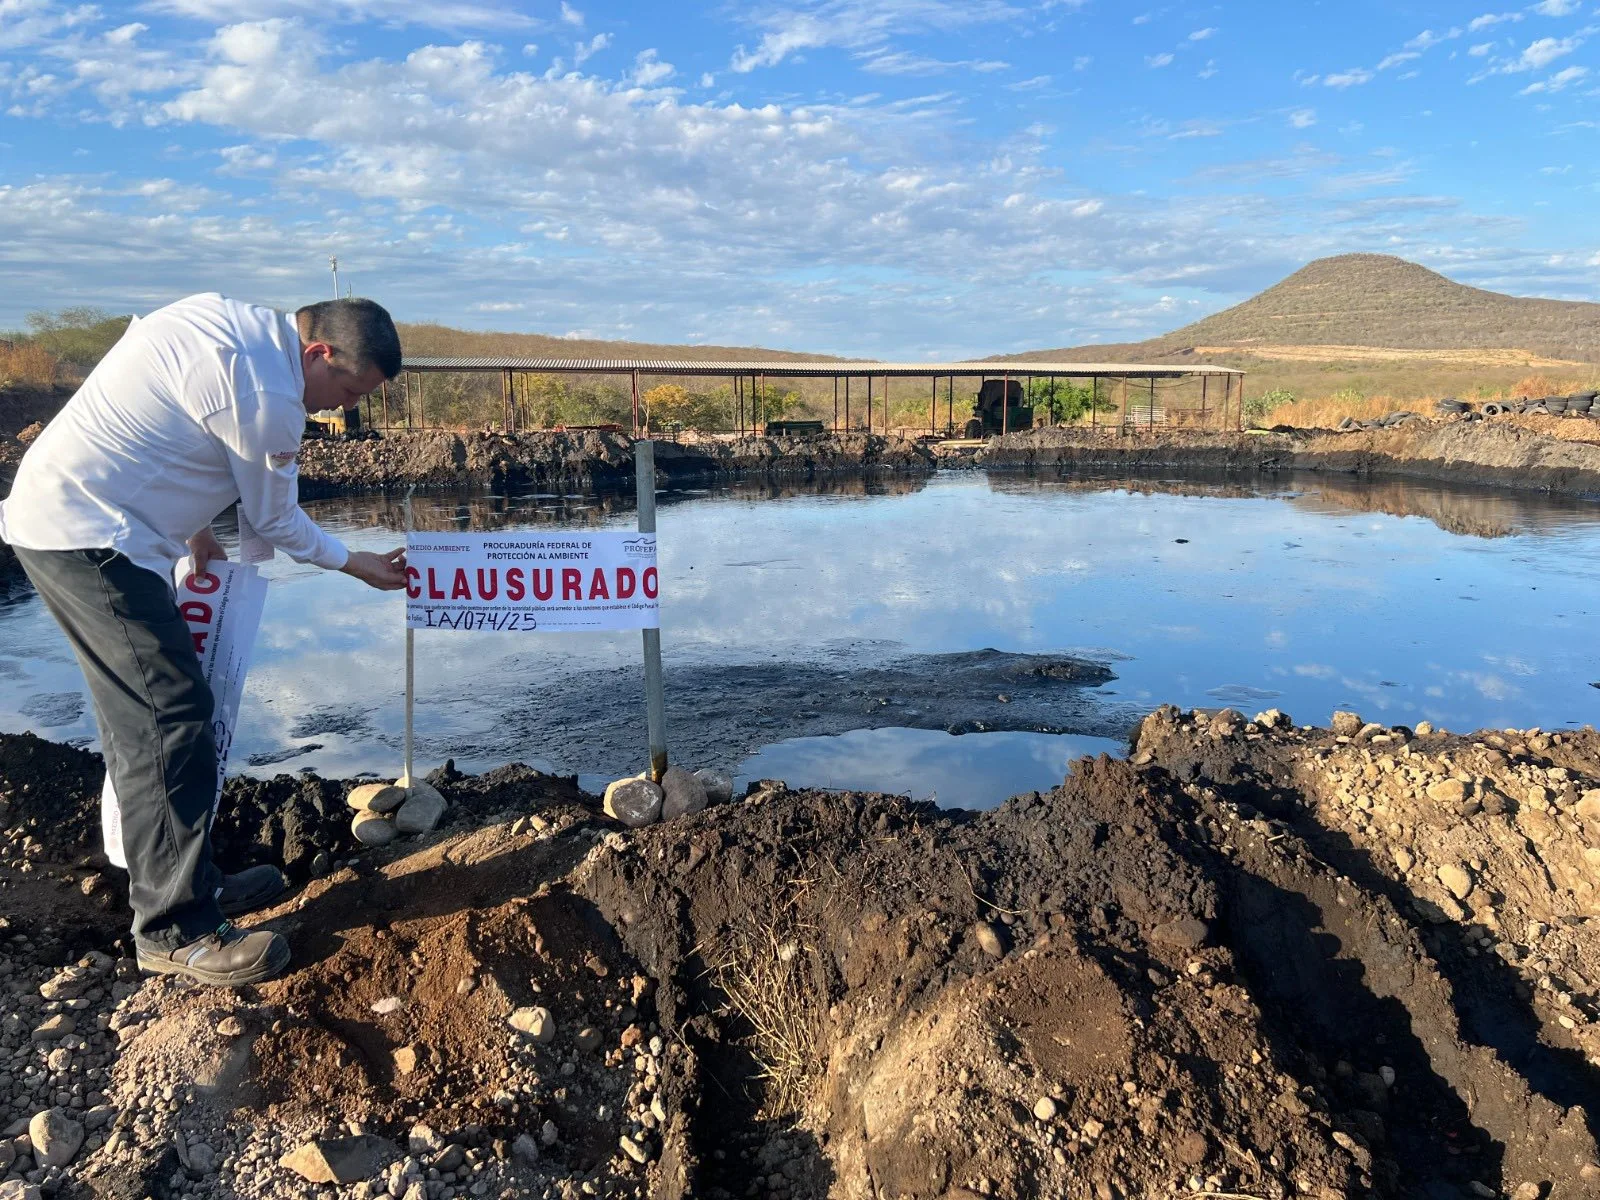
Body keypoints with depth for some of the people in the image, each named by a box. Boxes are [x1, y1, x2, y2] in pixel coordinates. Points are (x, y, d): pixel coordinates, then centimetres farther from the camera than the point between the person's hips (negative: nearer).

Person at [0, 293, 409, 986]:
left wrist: (195, 530, 24)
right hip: (89, 539, -10)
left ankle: (190, 882, 24)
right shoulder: (266, 395, -19)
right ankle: (177, 933, 0)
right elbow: (276, 522, -5)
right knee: (172, 720, -8)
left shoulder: (227, 318, 8)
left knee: (143, 718, 14)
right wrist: (357, 564, 10)